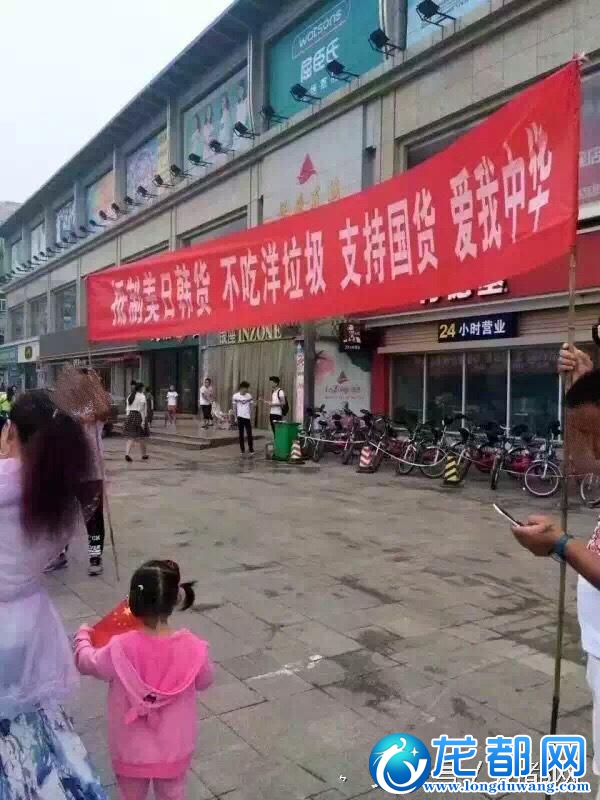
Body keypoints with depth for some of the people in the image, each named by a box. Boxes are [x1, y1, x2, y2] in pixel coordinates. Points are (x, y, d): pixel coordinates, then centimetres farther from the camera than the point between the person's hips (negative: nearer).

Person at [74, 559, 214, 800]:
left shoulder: (121, 649, -27)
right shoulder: (192, 648, -24)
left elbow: (86, 662, -6)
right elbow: (204, 681, -4)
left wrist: (83, 636, 15)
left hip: (132, 751, -1)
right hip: (174, 750, 1)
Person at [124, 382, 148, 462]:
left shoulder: (130, 395, 13)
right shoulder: (142, 396, -6)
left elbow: (128, 408, 13)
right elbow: (142, 410, -11)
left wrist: (128, 418, 16)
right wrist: (143, 421, -10)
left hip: (130, 416, 5)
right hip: (138, 416, -5)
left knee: (130, 437, 5)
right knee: (140, 437, 6)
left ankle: (127, 454, -13)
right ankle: (144, 455, 20)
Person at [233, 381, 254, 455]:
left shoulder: (249, 396, 1)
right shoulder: (235, 396, -2)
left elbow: (250, 407, 7)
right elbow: (234, 407, 4)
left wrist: (251, 417, 3)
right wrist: (235, 417, 1)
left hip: (247, 417, 0)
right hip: (240, 417, 0)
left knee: (249, 434, -1)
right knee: (241, 434, 5)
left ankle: (251, 450, 5)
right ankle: (242, 450, 13)